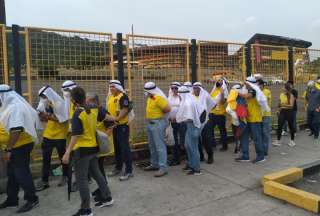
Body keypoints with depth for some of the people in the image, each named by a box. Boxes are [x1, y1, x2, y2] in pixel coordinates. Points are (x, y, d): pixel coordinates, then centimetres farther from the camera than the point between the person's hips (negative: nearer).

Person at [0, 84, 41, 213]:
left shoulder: (14, 108, -21)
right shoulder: (11, 106, 13)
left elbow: (15, 131, -28)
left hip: (21, 145, -10)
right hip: (19, 144, 10)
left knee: (21, 173, -2)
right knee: (12, 172, 17)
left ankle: (32, 199, 10)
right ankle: (12, 199, 30)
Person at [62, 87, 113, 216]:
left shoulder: (78, 113, -16)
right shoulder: (92, 111, 4)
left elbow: (75, 135, -22)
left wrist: (67, 152, -23)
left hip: (82, 149, -8)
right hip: (93, 147, 8)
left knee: (81, 179, 2)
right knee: (96, 173, 21)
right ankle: (107, 198, 32)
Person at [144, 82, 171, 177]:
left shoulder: (159, 98, -18)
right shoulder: (150, 97, 10)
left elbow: (168, 109, -24)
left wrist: (160, 115, -8)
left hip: (158, 123, -10)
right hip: (150, 123, 10)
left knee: (159, 146, -7)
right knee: (152, 145, 17)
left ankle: (163, 168, 0)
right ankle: (154, 164, 31)